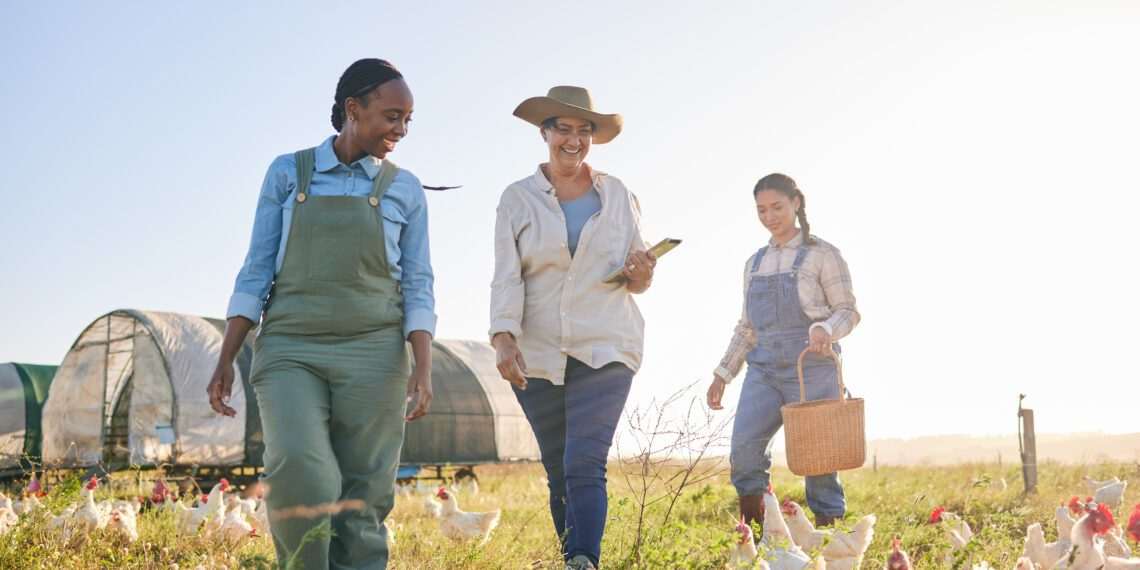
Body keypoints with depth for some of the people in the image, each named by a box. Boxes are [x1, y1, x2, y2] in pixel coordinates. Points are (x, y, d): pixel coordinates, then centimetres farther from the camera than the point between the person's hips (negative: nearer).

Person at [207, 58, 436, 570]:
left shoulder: (404, 190, 9)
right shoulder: (287, 173, 7)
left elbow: (418, 286, 5)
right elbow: (256, 272, 7)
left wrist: (424, 367, -9)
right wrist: (225, 362, 1)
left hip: (372, 355, 1)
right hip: (291, 352, -1)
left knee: (362, 501, -3)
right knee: (299, 472, -23)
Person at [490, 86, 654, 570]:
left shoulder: (616, 195, 7)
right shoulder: (518, 198, 4)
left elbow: (635, 278, 12)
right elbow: (506, 277, -4)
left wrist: (641, 273, -12)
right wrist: (504, 339, -19)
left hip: (605, 350, -1)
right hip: (538, 356, 1)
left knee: (585, 464, -14)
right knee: (559, 473, 9)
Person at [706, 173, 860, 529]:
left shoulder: (822, 255, 3)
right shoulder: (754, 263, 18)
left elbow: (848, 311, -1)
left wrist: (825, 329, -22)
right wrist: (723, 374, 16)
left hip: (812, 366, -4)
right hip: (764, 368, 4)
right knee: (744, 445, -15)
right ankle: (752, 527, -4)